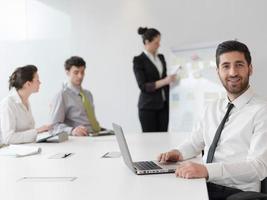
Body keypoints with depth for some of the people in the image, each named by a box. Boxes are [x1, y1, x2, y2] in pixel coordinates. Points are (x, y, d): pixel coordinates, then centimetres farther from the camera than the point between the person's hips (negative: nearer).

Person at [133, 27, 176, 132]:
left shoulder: (161, 57, 13)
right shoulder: (139, 60, -7)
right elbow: (143, 86, -14)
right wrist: (164, 81, -22)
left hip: (163, 105, 6)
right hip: (148, 107, -6)